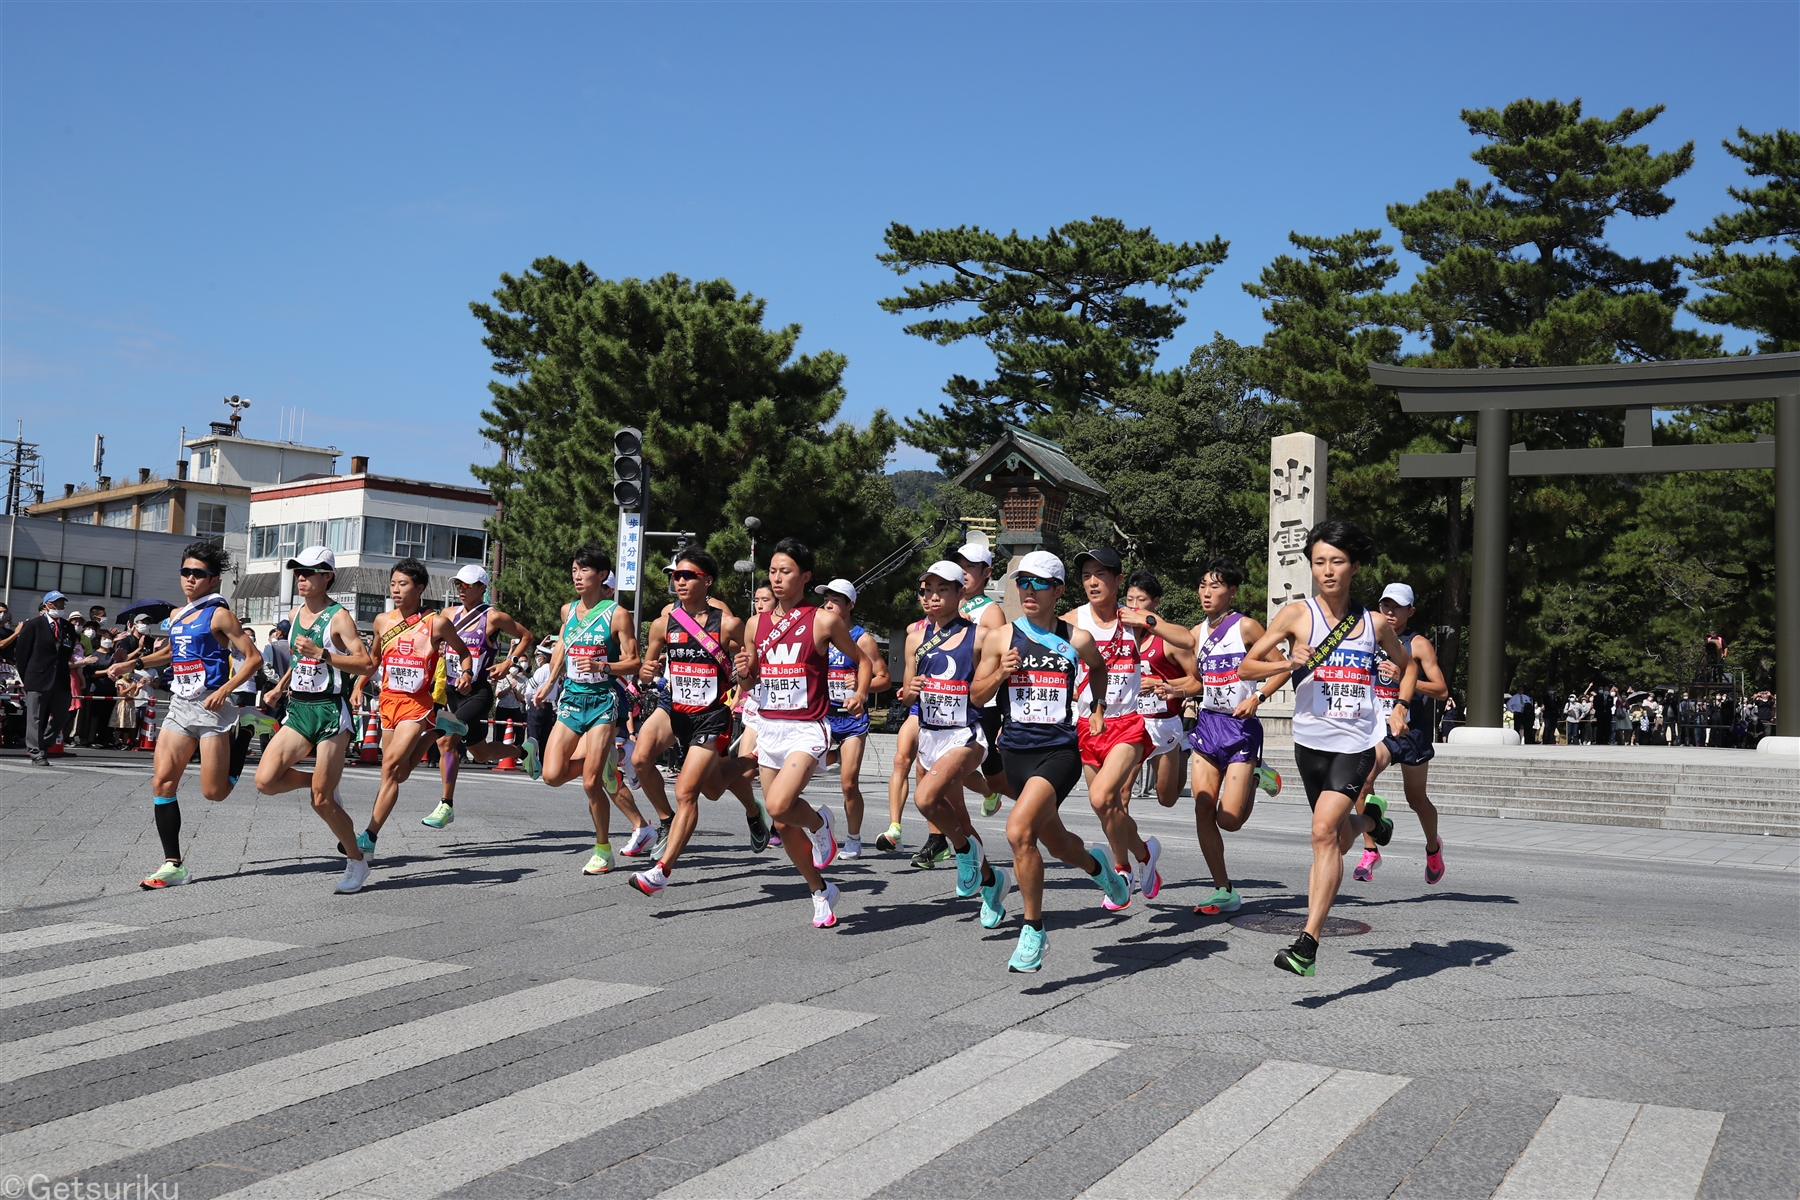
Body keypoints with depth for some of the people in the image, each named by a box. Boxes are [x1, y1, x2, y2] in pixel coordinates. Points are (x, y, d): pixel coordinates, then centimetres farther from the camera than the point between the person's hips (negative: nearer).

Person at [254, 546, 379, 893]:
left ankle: (357, 861, 14)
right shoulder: (295, 613, 13)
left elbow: (367, 664, -18)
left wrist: (322, 654, -24)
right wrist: (282, 685, 18)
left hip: (330, 711, -7)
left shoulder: (338, 617, -10)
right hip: (298, 709, 7)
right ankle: (317, 783, 19)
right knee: (265, 781, -10)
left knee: (321, 802, -5)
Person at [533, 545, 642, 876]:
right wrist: (549, 682, 24)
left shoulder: (617, 614, -7)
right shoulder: (568, 610, 10)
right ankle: (599, 762, 23)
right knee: (552, 775, -7)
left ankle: (603, 849, 9)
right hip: (571, 699, 6)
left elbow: (633, 662, -7)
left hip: (602, 700, -5)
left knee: (590, 783, -8)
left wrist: (602, 666, -23)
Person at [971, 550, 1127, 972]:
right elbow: (976, 696, 7)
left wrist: (1097, 708, 17)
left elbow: (1098, 667, 25)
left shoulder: (1077, 639, 1)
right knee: (1055, 841, 17)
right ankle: (1097, 866, 53)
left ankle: (1034, 930, -8)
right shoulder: (1001, 639, 2)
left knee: (1019, 830, -23)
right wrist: (1000, 673, -10)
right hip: (1017, 751, 3)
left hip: (1060, 750, -3)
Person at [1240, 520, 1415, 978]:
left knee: (1324, 831, -19)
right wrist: (1286, 664, -17)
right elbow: (1246, 666, 1)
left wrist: (1400, 709, 10)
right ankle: (1370, 818, 52)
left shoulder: (1374, 623, 6)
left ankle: (1308, 943, -20)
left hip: (1357, 742, -1)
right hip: (1311, 740, 2)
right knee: (1337, 839, 15)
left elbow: (1407, 664, 25)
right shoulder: (1296, 615, 0)